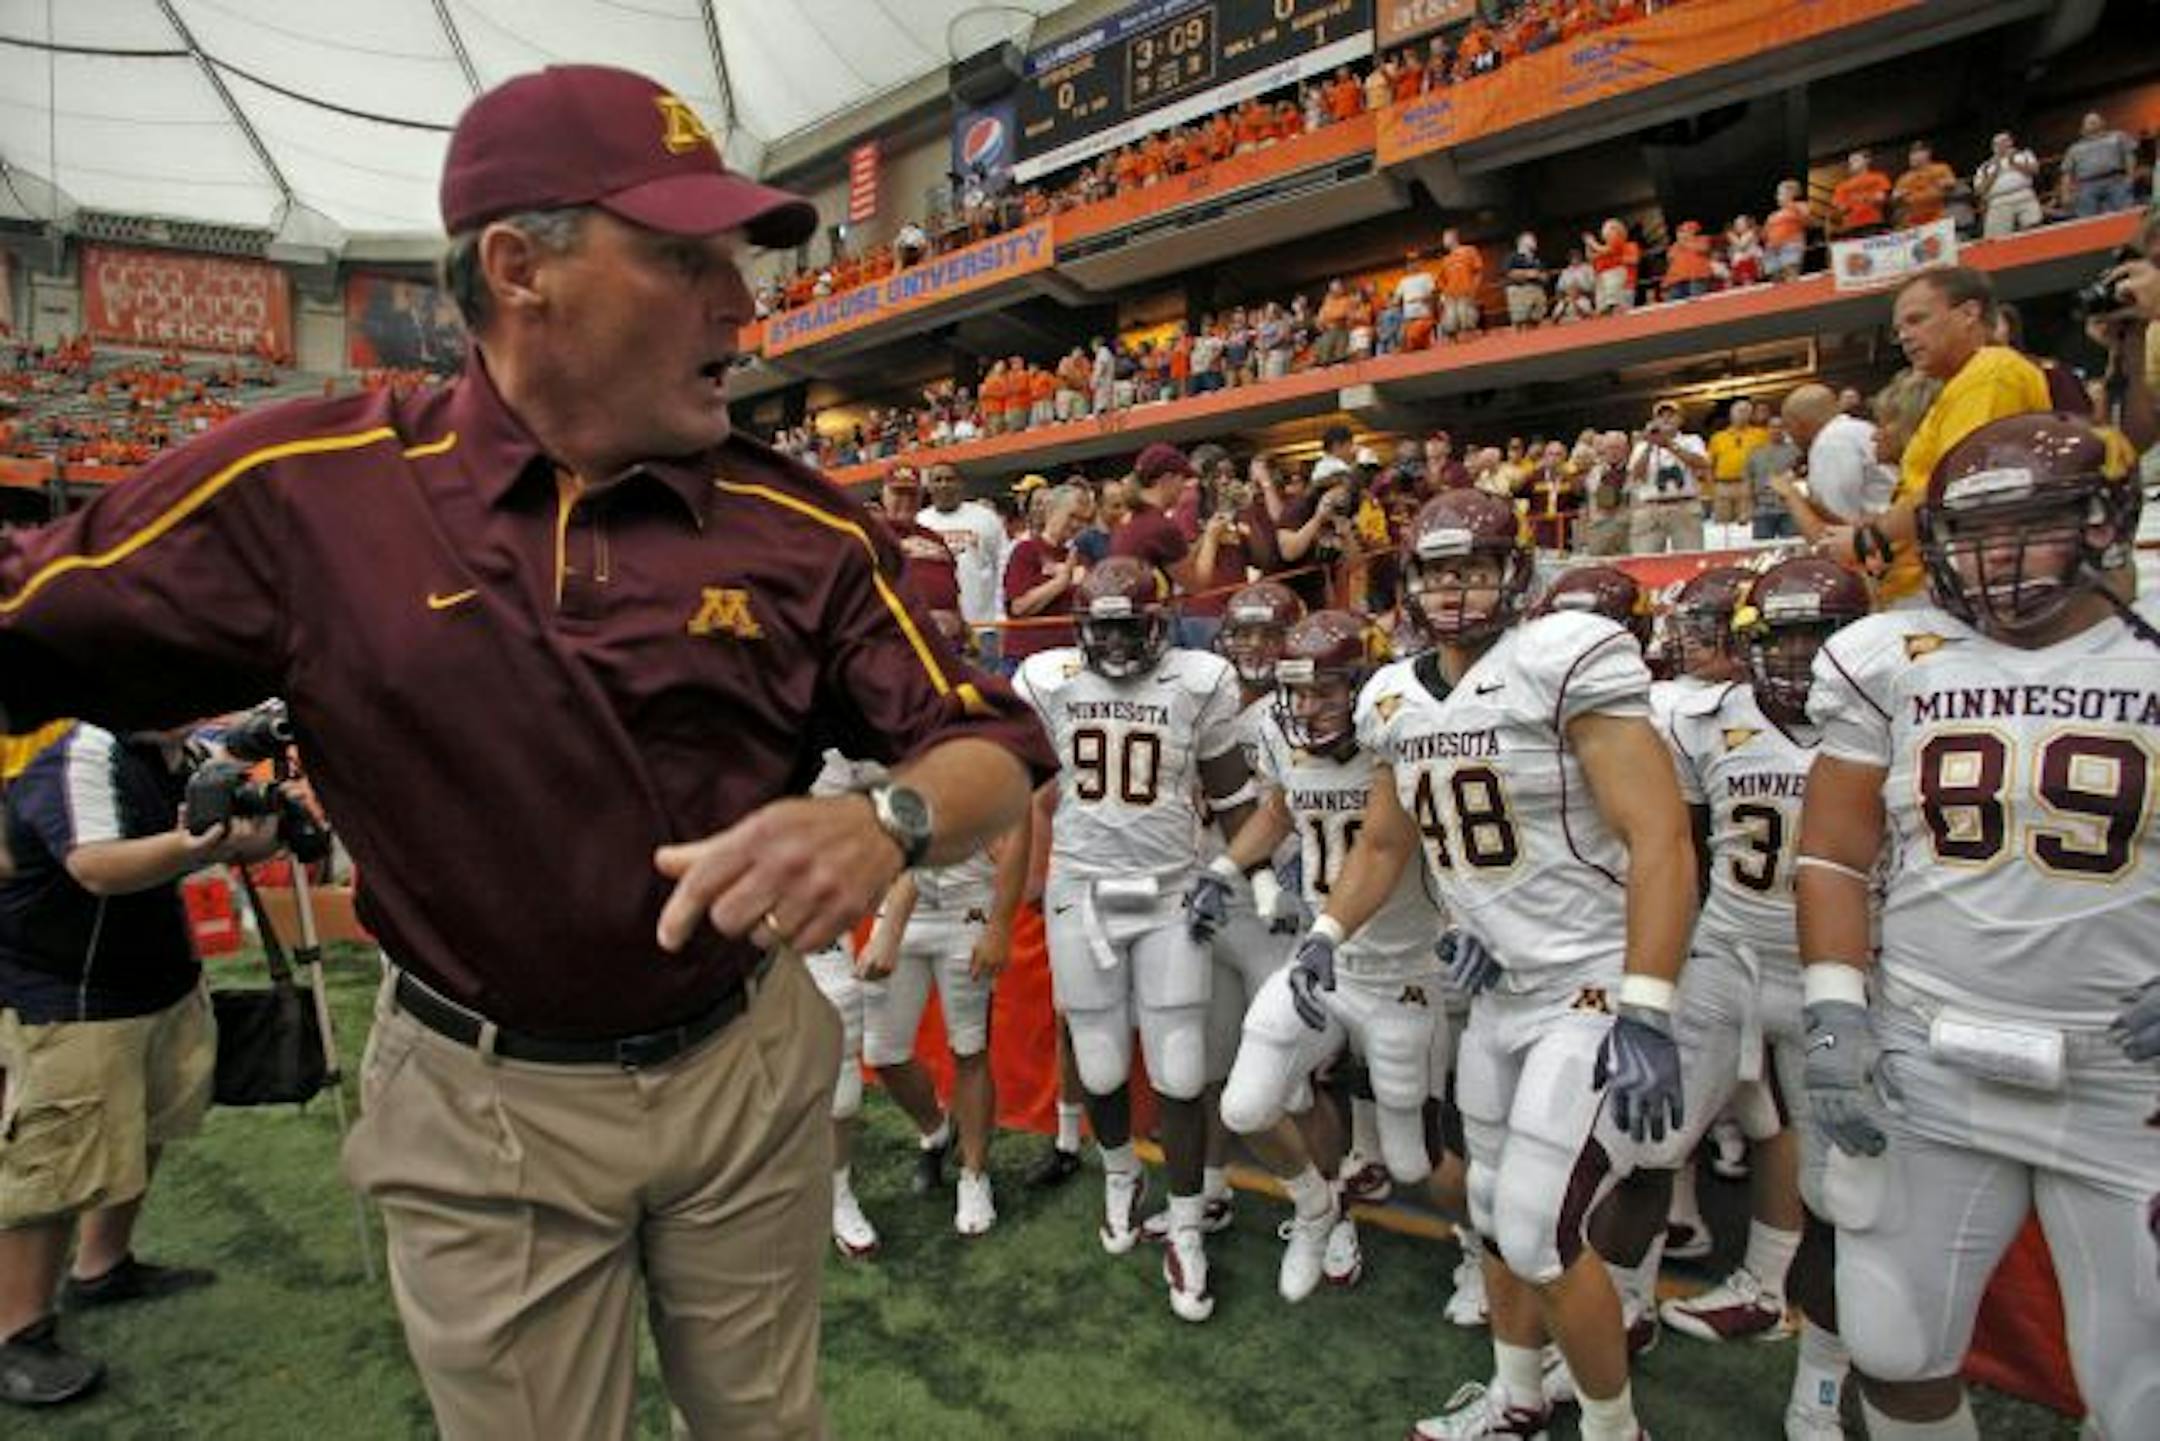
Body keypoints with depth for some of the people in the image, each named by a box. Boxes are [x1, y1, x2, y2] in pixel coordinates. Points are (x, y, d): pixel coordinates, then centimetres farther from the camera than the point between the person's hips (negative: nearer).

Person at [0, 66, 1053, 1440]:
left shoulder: (803, 525, -10)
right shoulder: (308, 489, -12)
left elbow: (992, 741, -9)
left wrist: (889, 822, -29)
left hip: (750, 1066, 2)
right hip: (481, 1108, 0)